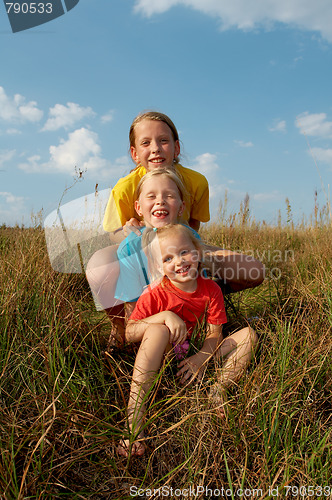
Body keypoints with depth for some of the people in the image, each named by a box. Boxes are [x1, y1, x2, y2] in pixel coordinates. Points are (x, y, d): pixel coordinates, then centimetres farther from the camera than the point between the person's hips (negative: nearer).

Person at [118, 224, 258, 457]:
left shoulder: (211, 289, -5)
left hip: (196, 357, 4)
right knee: (157, 331, -36)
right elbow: (129, 333, -16)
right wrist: (164, 316, -29)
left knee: (248, 334, -7)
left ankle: (217, 392, -23)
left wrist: (202, 357, -23)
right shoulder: (155, 294, -12)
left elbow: (215, 333, -4)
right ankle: (134, 421, -37)